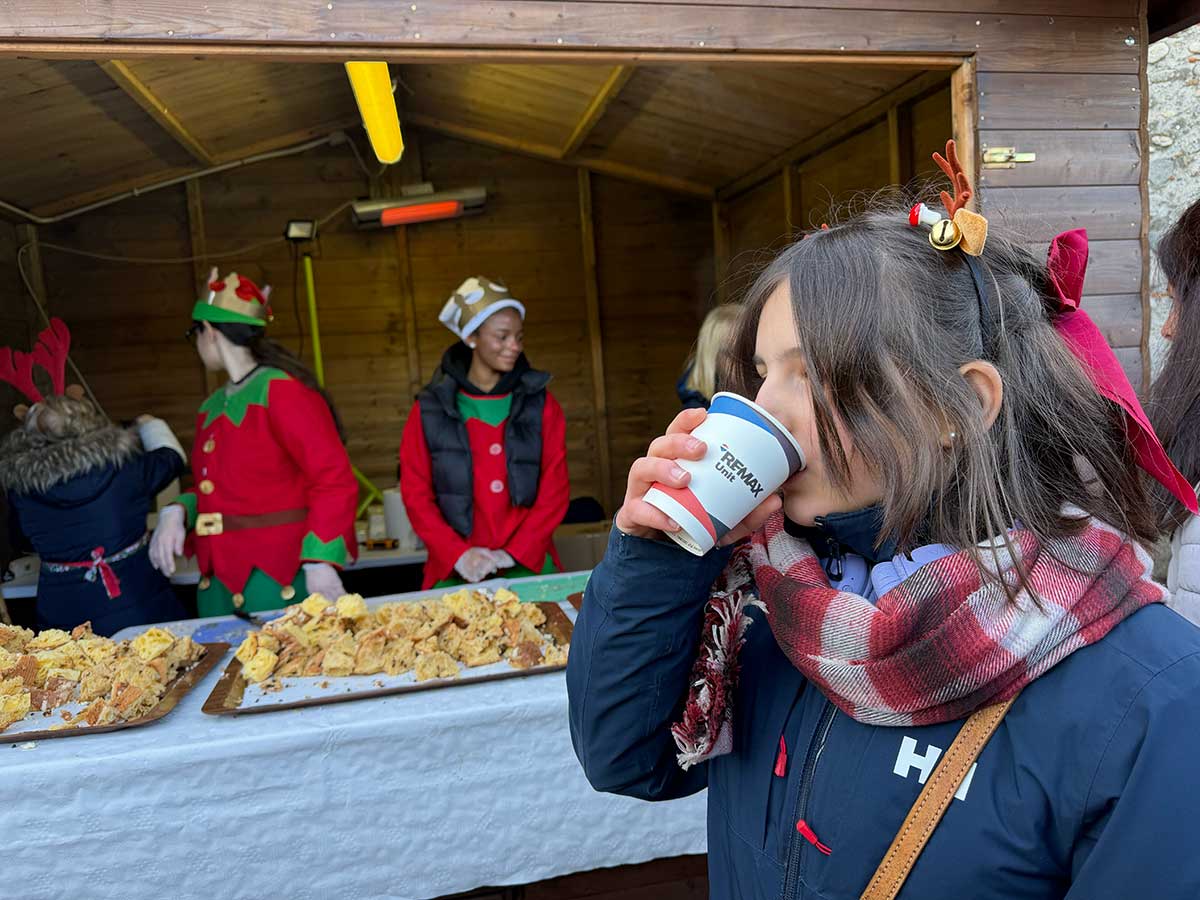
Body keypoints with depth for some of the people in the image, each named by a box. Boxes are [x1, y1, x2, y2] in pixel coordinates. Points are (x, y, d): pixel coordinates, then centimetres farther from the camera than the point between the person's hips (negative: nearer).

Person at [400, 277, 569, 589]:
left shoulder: (540, 404, 4)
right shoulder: (430, 409, 2)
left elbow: (555, 489, 1)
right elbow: (416, 495, 3)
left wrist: (515, 552, -8)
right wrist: (458, 554, -8)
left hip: (529, 562, 1)